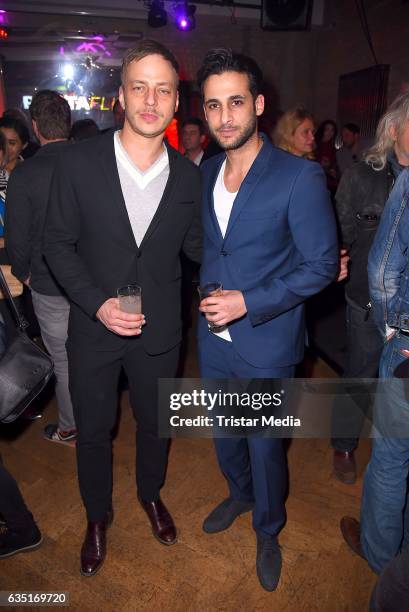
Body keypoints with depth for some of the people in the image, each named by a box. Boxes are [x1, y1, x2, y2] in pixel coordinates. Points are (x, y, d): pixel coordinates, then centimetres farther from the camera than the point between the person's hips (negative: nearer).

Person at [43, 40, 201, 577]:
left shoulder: (189, 176, -5)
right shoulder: (80, 163, -11)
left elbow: (194, 246, 4)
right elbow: (58, 244, -6)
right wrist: (98, 304, -18)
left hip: (159, 330, 2)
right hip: (94, 327, -1)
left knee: (155, 422, 22)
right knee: (93, 430, 17)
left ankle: (151, 493, 53)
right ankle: (98, 514, 46)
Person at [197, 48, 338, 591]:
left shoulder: (300, 177, -16)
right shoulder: (204, 173, 3)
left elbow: (322, 265, -15)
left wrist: (250, 302, -21)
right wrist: (207, 292, 5)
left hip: (266, 346, -5)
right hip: (213, 339, 6)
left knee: (265, 446, 13)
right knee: (224, 434, 24)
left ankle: (268, 532, 42)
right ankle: (239, 494, 55)